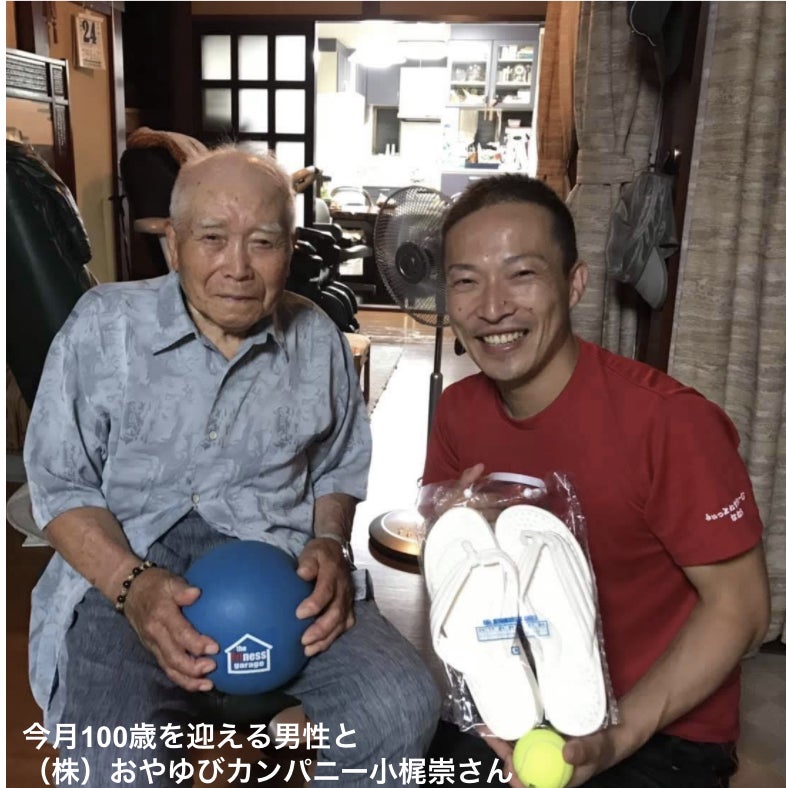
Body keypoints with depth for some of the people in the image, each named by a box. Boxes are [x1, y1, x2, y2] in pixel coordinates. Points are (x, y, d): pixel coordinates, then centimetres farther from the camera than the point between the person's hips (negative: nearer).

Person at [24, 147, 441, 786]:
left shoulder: (319, 341, 7)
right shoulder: (104, 325, 0)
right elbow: (61, 486, 1)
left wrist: (329, 543, -5)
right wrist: (133, 583, -16)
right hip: (125, 566, -1)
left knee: (403, 706, -21)